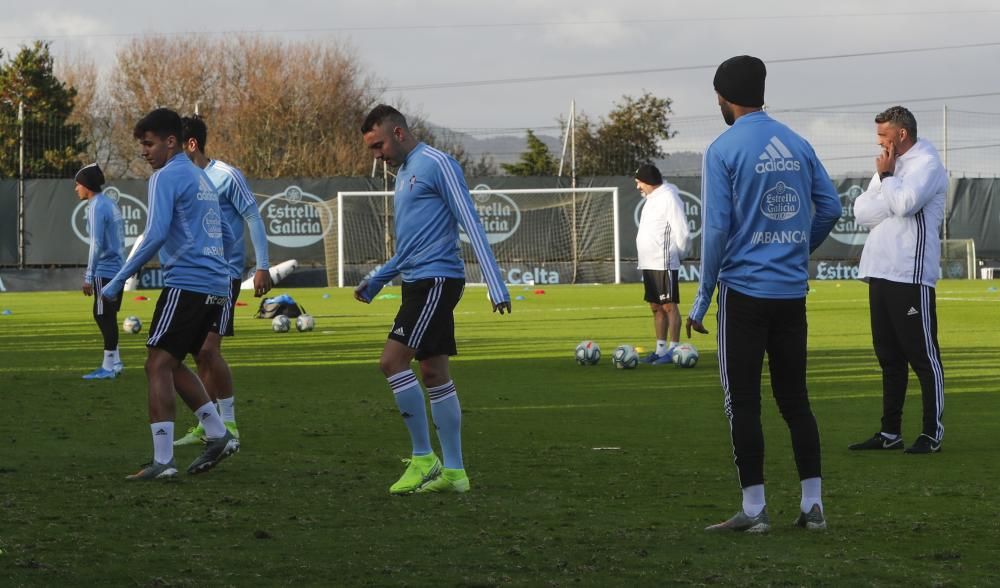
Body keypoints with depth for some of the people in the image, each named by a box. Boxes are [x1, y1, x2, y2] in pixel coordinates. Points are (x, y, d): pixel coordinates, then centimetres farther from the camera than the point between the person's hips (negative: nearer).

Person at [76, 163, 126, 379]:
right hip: (117, 270, 9)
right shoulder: (110, 204, 15)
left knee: (105, 317, -5)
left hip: (105, 272, -9)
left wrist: (88, 277, -18)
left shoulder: (97, 207, -14)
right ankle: (114, 362, 17)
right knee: (105, 316, 15)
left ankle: (109, 367, -4)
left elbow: (96, 244, -19)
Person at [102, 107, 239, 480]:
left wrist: (119, 280, -16)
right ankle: (218, 436, 14)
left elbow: (156, 235, -18)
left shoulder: (166, 177, -7)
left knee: (158, 365, -8)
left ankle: (162, 460, -15)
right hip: (216, 286, 9)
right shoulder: (202, 179, 22)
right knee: (172, 365, 18)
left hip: (186, 283, -9)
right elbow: (225, 236, 27)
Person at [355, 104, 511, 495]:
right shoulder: (403, 174, 20)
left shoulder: (436, 164, -9)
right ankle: (453, 472, 8)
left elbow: (470, 224, -14)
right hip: (418, 284, 9)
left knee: (392, 361, -14)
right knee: (433, 374, 7)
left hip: (437, 280, -9)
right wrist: (376, 281, 25)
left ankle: (423, 458, -8)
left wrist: (495, 285, -20)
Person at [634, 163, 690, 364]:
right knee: (656, 307, 11)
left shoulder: (668, 197, -12)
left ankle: (673, 350, -6)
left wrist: (677, 254, -4)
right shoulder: (651, 199, 17)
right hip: (648, 263, 9)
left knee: (669, 306, -7)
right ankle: (660, 349, 16)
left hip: (664, 263, -9)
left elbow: (681, 231, -15)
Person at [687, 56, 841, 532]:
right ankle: (812, 504, 9)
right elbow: (830, 206, 9)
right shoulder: (796, 144, 8)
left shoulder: (724, 149, -8)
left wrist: (702, 300, -6)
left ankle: (754, 509, 0)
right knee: (794, 398, 11)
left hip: (744, 291, -5)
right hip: (793, 292, 5)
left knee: (743, 402, 1)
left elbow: (717, 228, -12)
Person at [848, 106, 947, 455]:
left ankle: (932, 433, -3)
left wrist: (886, 176, -7)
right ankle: (890, 432, 16)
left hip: (910, 274, -9)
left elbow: (904, 203, -22)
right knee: (889, 357, 11)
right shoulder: (889, 166, 20)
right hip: (880, 272, 9)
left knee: (922, 355, -5)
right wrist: (888, 191, -7)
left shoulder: (926, 164, -5)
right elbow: (862, 212, 9)